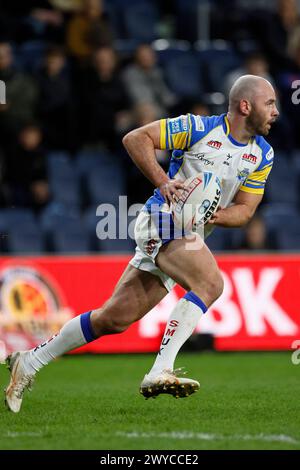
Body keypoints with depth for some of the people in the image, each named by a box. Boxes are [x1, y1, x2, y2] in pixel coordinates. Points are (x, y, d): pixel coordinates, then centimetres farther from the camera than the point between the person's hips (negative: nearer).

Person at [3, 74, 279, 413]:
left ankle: (29, 362, 16)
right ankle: (161, 372, -34)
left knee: (114, 319, 5)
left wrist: (214, 215, -13)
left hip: (191, 233, 7)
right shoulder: (197, 128, -11)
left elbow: (244, 209, 8)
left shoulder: (263, 154, 6)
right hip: (162, 220, -7)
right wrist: (162, 181, -20)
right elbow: (135, 138, -9)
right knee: (211, 283, -30)